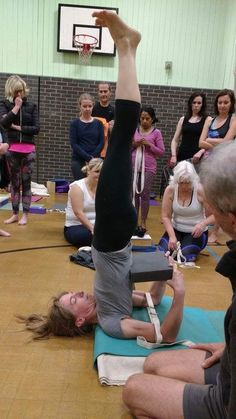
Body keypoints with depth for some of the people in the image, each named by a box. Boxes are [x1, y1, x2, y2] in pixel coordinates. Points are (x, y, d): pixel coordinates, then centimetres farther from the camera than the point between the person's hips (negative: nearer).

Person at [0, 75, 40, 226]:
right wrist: (16, 107, -11)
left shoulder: (31, 106, 5)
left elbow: (36, 128, -3)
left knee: (26, 182, 4)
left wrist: (18, 127, -10)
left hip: (29, 149, 0)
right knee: (14, 183, 8)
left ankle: (25, 215, 11)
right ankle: (15, 214, 17)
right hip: (12, 149, 0)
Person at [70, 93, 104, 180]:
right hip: (78, 161, -1)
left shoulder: (98, 123, 8)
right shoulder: (75, 123, 3)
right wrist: (88, 157, -14)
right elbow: (74, 144, -5)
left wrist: (93, 157, -12)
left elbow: (101, 142, 2)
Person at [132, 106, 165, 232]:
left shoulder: (156, 133, 1)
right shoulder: (134, 131, 8)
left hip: (148, 168, -3)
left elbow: (161, 152, 0)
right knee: (134, 193, 7)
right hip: (134, 167, 3)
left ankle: (143, 222, 9)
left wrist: (149, 144, -11)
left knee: (144, 194, -1)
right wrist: (134, 144, -6)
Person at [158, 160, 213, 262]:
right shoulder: (170, 190, -12)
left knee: (184, 256, -24)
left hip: (196, 232, -2)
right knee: (163, 252, -19)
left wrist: (203, 224, -32)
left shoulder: (200, 190, -19)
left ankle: (193, 249, 12)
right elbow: (166, 216, -10)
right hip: (176, 229, 3)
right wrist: (172, 236, -22)